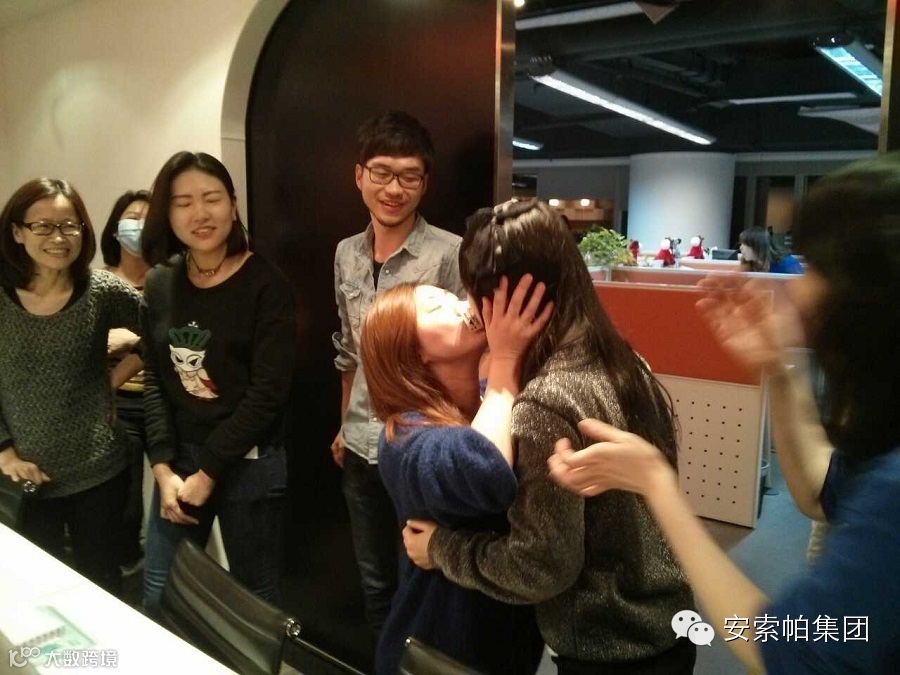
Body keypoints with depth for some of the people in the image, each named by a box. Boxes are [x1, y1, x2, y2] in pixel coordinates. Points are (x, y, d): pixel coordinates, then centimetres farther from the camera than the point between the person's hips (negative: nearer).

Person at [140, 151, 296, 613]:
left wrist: (207, 472, -13)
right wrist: (163, 466, -6)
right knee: (159, 596, 17)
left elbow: (267, 393, -16)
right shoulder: (160, 284, 3)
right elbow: (154, 381, 3)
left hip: (248, 463, -4)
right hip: (179, 458, 5)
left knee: (253, 594, 12)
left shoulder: (265, 285, -13)